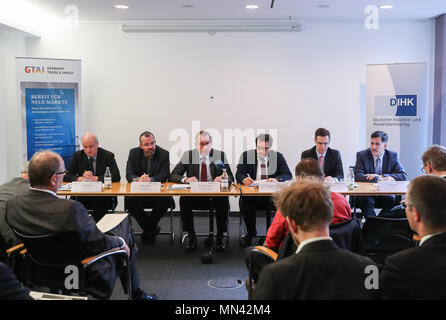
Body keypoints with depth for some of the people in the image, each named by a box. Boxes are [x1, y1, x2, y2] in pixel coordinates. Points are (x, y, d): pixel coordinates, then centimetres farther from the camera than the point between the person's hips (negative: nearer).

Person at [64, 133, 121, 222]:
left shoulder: (108, 156, 0)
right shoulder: (77, 155, 7)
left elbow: (116, 177, -11)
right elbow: (66, 176, 2)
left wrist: (95, 178, -19)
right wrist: (81, 178, -17)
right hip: (82, 196, 2)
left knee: (100, 202, -33)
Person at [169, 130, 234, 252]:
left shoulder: (220, 155, 7)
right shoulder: (188, 155, 6)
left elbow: (230, 177, 6)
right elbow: (172, 175, 1)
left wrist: (223, 178, -19)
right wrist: (185, 179, -21)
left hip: (215, 195, 0)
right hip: (195, 195, 0)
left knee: (223, 200, -32)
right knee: (184, 200, -30)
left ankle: (222, 235, -15)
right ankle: (190, 235, -15)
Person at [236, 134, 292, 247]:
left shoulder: (278, 156, 6)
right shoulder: (246, 155, 6)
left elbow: (288, 175, -2)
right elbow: (239, 174, -2)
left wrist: (277, 179, -25)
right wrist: (244, 179, -27)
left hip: (272, 195, 0)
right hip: (252, 194, 0)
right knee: (245, 201, -32)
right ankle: (251, 232, -6)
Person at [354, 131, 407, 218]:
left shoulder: (393, 155, 5)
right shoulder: (362, 155, 0)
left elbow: (403, 175, -4)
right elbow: (357, 176, -13)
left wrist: (381, 176, -18)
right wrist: (380, 179, -25)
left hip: (385, 194, 1)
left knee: (392, 199, -30)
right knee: (366, 200, -33)